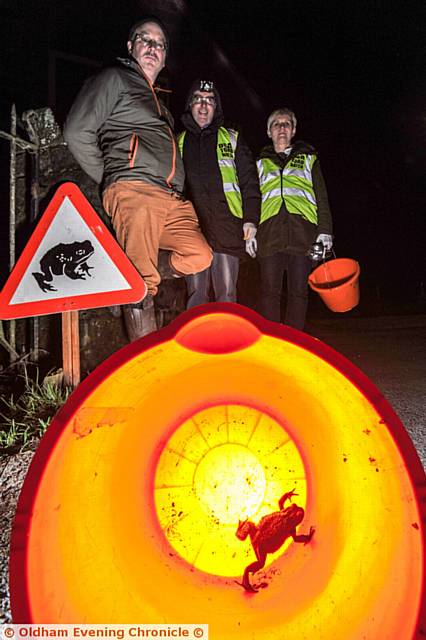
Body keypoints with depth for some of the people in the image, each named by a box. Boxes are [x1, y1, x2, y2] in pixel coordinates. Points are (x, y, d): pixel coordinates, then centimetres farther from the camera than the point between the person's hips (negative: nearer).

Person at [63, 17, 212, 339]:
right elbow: (78, 133, -1)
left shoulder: (159, 101, 33)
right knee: (143, 283, -14)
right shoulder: (114, 79, 10)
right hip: (135, 191, -7)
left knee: (200, 256, -11)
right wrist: (110, 179, 1)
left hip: (172, 198, 8)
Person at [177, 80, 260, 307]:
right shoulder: (179, 142, 21)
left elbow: (249, 183, 9)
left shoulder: (231, 139, 17)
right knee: (196, 292, 0)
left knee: (226, 293, -4)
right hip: (191, 225, 1)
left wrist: (250, 221, -3)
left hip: (226, 223, -1)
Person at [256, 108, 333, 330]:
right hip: (269, 232, 1)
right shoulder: (261, 162, 22)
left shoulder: (307, 158, 19)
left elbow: (321, 197, 12)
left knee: (298, 291, -2)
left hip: (302, 230, 0)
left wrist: (324, 231, 0)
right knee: (269, 291, -3)